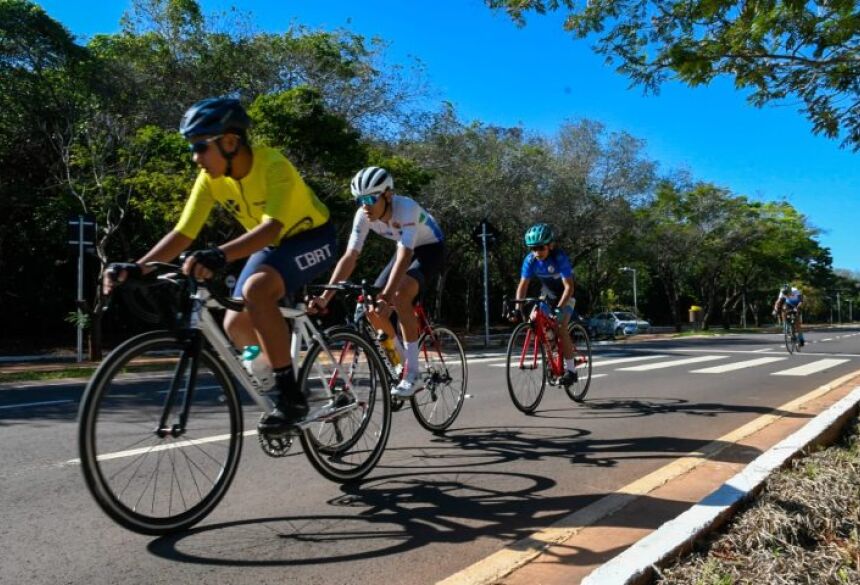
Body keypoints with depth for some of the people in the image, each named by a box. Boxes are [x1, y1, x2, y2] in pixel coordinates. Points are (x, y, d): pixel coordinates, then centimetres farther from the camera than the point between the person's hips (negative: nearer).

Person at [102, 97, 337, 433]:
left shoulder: (273, 166, -30)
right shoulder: (210, 179, -11)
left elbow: (271, 227, -43)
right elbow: (182, 234, -13)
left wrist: (219, 256, -59)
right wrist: (136, 268, -26)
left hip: (312, 237, -7)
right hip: (272, 246, 7)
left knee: (256, 289, -33)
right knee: (236, 325, -4)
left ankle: (291, 396, -26)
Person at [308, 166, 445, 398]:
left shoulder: (406, 207, -36)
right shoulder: (363, 215, -19)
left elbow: (404, 257, -44)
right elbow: (349, 257, -23)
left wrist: (386, 297, -55)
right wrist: (325, 296, -32)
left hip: (431, 248, -6)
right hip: (406, 250, 6)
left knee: (400, 297, -31)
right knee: (374, 309, -7)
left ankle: (413, 373, -23)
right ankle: (400, 361, 15)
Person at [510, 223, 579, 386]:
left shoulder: (560, 258, -33)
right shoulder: (530, 259, -21)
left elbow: (568, 286, -34)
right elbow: (523, 285, -20)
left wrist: (558, 308, -45)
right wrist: (518, 308, -31)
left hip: (565, 294, -5)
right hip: (547, 293, 5)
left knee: (561, 328, -21)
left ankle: (571, 369, -9)